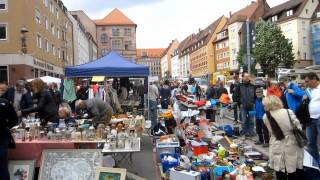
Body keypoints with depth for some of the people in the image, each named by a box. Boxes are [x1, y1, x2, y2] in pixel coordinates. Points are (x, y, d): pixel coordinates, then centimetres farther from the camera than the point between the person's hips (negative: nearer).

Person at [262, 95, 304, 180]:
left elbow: (270, 133, 4)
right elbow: (298, 128, -3)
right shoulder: (288, 112, -9)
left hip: (277, 150, 1)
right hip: (292, 147, -1)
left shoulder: (266, 117, -4)